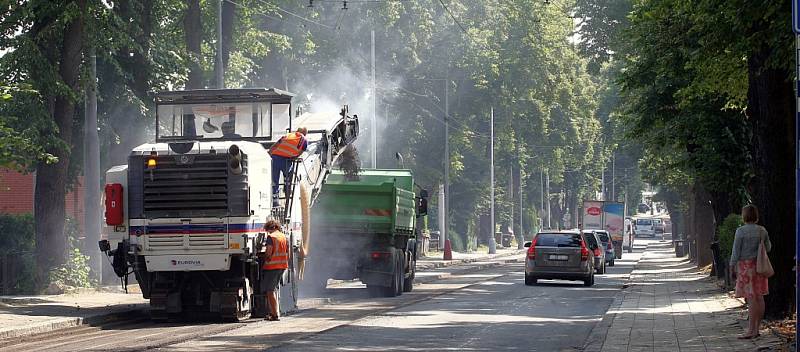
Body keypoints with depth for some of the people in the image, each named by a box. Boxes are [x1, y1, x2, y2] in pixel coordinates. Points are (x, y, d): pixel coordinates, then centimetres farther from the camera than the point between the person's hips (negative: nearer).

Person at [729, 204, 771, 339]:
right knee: (759, 297, 8)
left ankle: (751, 330, -8)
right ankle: (757, 328, 13)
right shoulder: (762, 230, 4)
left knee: (751, 298, -8)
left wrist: (732, 269, -3)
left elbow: (736, 252, -11)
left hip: (746, 266, -6)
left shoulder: (741, 231, -12)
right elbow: (768, 248, 16)